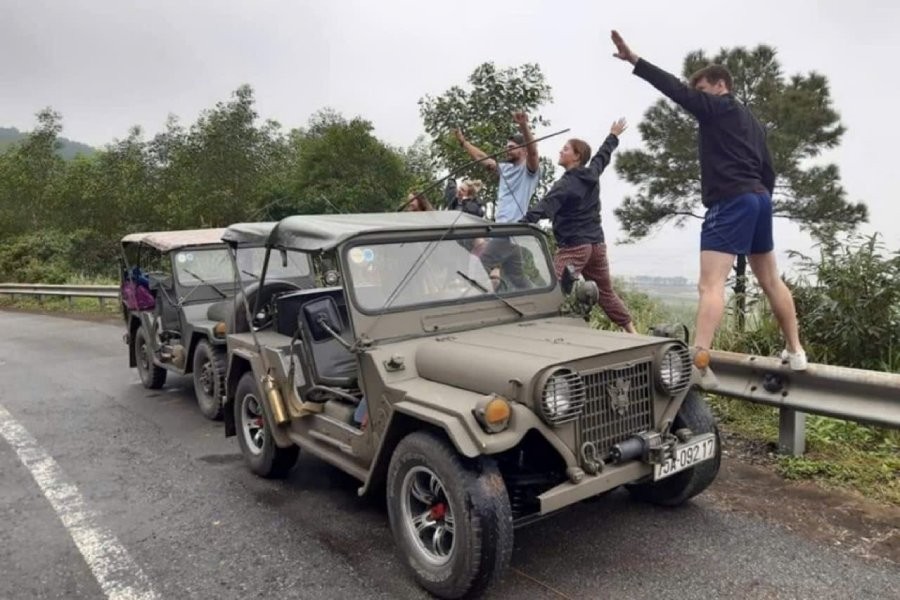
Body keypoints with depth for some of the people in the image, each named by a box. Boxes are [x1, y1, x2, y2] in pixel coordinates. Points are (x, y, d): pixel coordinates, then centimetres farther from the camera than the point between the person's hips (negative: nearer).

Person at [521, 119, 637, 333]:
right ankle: (632, 332, 27)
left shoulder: (566, 184, -13)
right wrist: (613, 136, 49)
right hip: (597, 244, 8)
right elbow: (603, 155, 30)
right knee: (606, 292, 19)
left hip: (574, 246, -8)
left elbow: (543, 208, -26)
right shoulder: (592, 173, 9)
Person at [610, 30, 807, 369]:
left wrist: (634, 60, -16)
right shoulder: (752, 122, 24)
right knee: (770, 280, 18)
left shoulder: (717, 107, -1)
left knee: (711, 284, -18)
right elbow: (768, 172, 23)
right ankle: (795, 352, 27)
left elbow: (678, 91, -13)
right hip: (759, 198, 9)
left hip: (731, 201, -9)